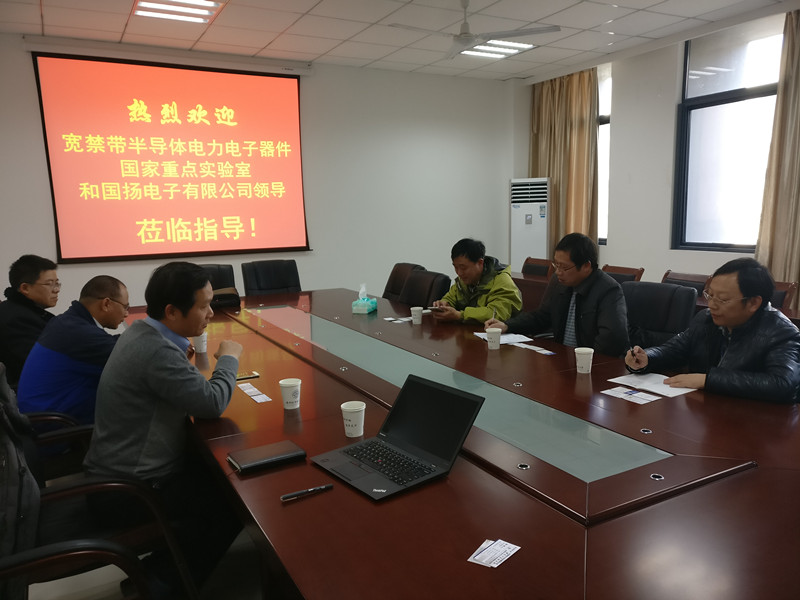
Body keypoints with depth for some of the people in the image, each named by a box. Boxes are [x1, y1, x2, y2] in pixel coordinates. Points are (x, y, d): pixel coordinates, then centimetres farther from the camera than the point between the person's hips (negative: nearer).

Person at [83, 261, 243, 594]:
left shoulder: (142, 331, 3)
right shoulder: (158, 351, -29)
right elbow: (212, 403, -23)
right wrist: (229, 358, -7)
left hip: (115, 469, 9)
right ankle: (176, 573, 11)